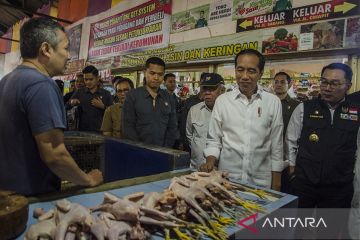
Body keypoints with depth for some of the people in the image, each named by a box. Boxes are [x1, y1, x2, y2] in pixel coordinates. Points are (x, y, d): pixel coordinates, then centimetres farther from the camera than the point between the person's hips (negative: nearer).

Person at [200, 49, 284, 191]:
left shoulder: (273, 102, -1)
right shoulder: (222, 100, -1)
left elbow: (276, 145, 3)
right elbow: (214, 140, 4)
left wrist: (276, 183, 3)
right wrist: (210, 160, -14)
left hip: (260, 181, 0)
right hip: (227, 178, 0)